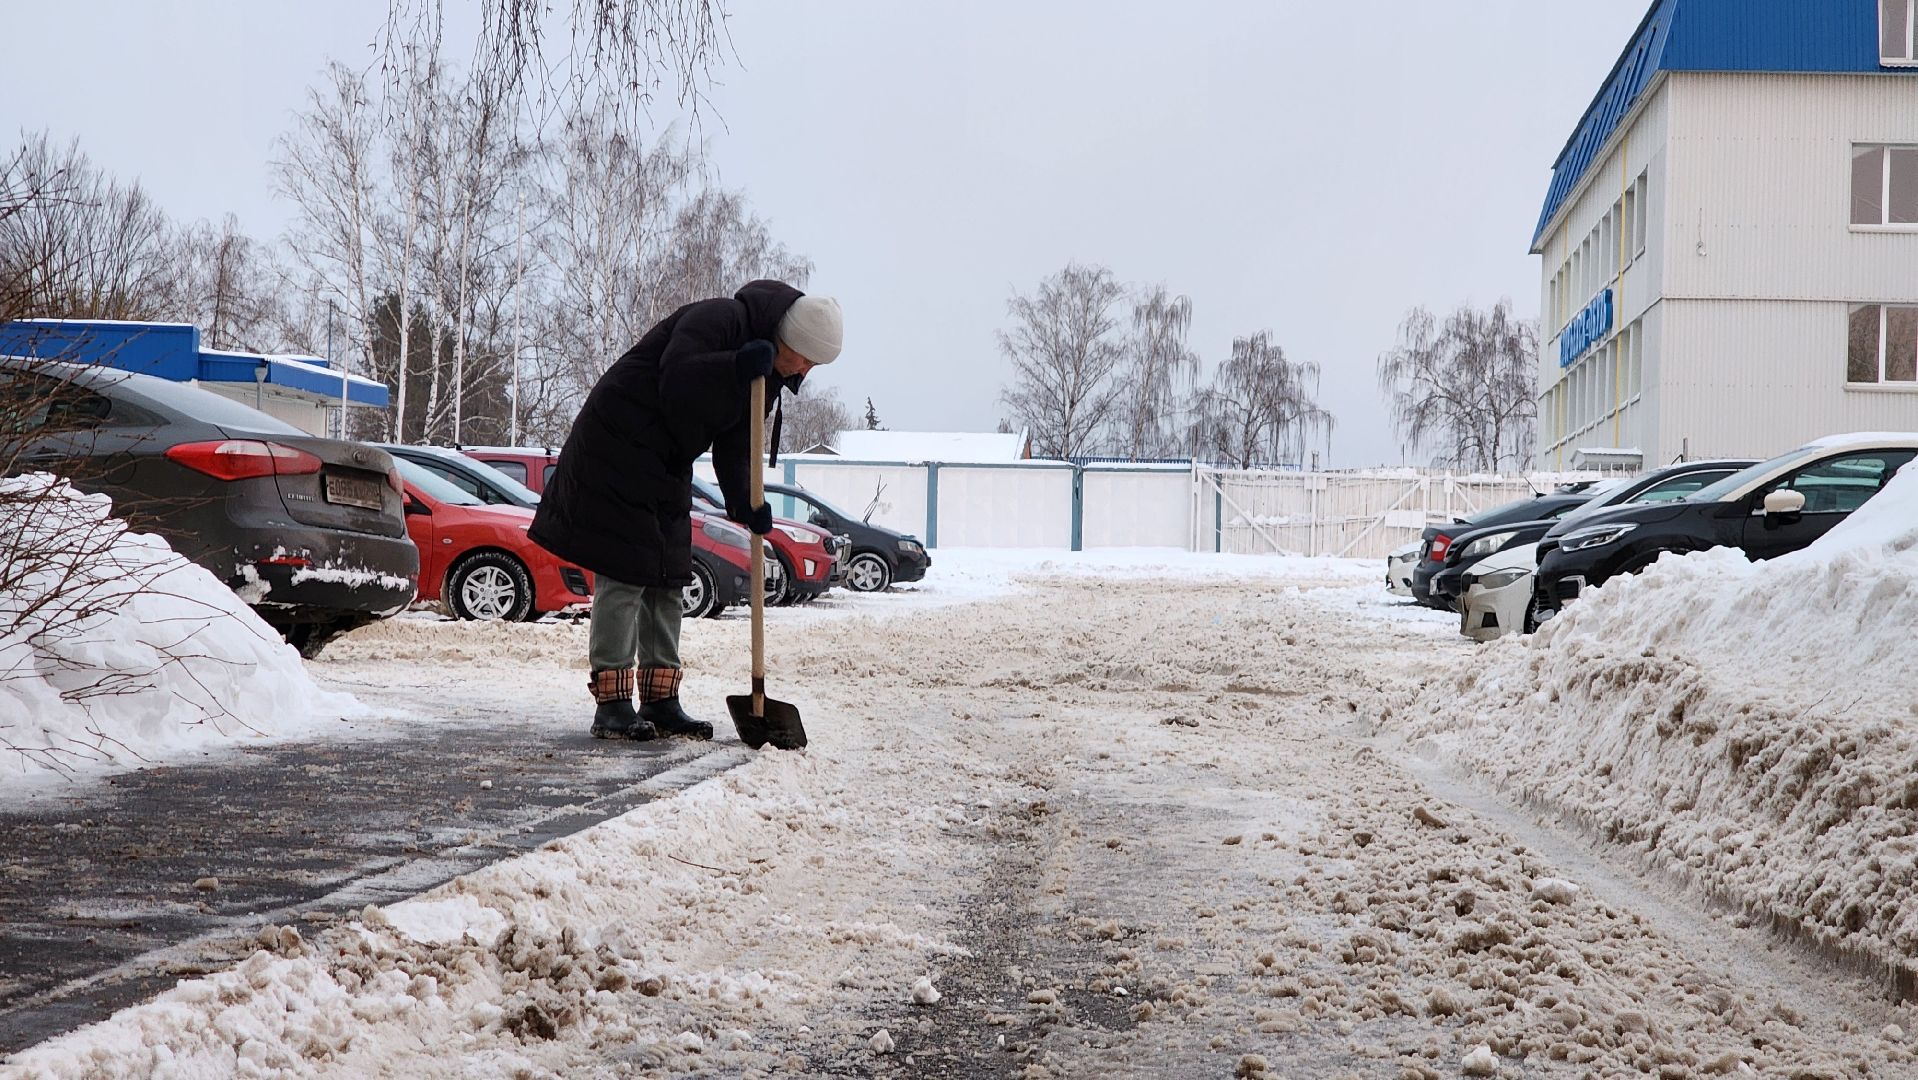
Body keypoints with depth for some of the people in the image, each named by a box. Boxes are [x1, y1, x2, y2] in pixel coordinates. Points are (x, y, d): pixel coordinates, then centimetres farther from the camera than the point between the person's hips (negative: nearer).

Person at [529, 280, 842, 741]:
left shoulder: (768, 375, 5)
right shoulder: (718, 320, -21)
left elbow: (734, 445, 4)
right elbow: (675, 381, -34)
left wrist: (745, 503, -9)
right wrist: (737, 369, -43)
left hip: (666, 467, 9)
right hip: (616, 450, -9)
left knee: (666, 578, 9)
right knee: (624, 573, -11)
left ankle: (660, 702, 14)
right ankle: (612, 704, -9)